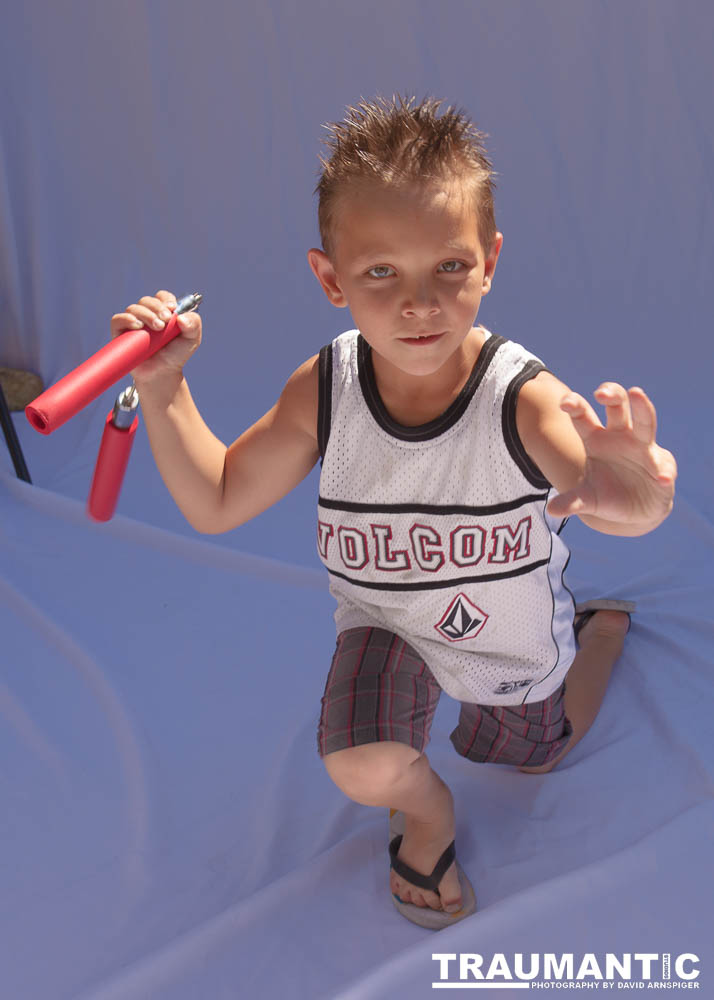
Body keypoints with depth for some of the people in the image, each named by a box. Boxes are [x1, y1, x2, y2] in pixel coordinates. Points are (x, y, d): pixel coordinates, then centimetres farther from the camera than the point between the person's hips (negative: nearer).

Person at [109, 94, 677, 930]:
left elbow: (618, 509, -55)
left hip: (511, 633, 0)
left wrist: (637, 496, -81)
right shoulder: (322, 393, -26)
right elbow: (216, 504, -15)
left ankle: (605, 626, 56)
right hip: (386, 616, 1)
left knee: (526, 755, 28)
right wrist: (163, 389, -28)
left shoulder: (524, 397, -36)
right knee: (362, 765, -25)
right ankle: (427, 812, 14)